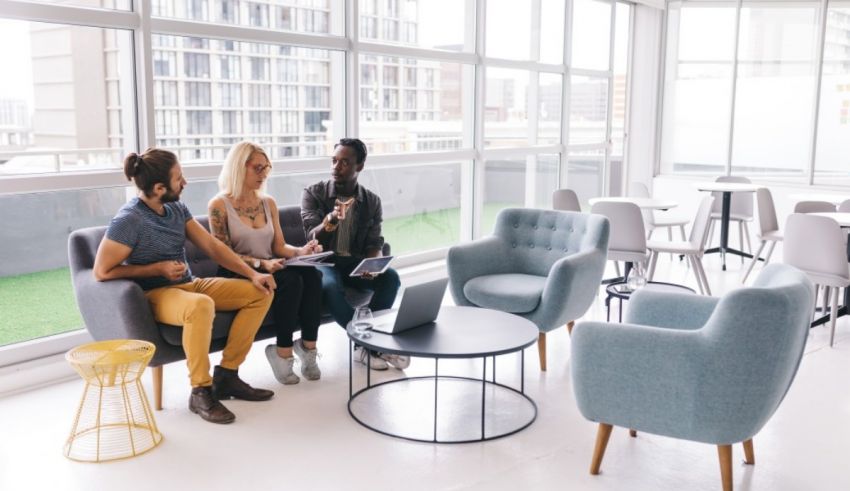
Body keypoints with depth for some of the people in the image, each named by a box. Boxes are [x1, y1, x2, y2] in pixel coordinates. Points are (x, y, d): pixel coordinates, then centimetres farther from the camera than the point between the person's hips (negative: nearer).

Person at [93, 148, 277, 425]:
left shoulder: (177, 209, 6)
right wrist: (157, 269, -16)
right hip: (155, 295, -8)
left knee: (260, 293, -4)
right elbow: (102, 272, -16)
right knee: (201, 305, -40)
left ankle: (226, 376, -3)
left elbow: (212, 246, 5)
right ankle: (201, 391, -23)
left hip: (189, 285, 8)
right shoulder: (129, 220, -16)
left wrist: (252, 274, -6)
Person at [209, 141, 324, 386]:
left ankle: (308, 347, -22)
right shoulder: (220, 205, -4)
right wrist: (260, 263, -24)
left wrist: (301, 251, -11)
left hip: (269, 270, 5)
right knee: (290, 280, -33)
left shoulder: (268, 203, 13)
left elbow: (279, 247, 11)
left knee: (311, 274, -27)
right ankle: (283, 352, -21)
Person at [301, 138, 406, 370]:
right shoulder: (313, 194, -3)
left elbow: (374, 244, 1)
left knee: (390, 276, -27)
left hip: (355, 263, 3)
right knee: (331, 286, -37)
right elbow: (312, 237, -14)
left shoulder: (372, 201, 5)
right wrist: (330, 220, -36)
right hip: (323, 262, -2)